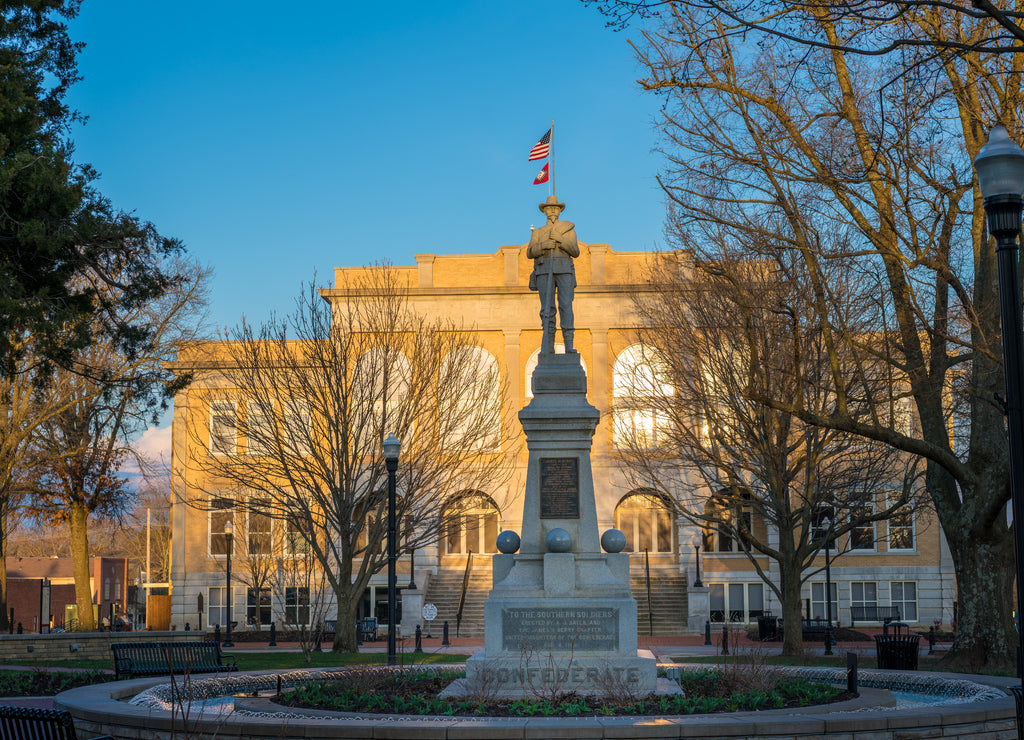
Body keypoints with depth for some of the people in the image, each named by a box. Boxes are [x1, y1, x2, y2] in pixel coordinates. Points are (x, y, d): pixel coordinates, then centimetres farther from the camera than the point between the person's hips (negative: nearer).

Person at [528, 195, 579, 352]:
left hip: (564, 270, -1)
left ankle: (569, 344, -17)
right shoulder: (537, 233, 18)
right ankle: (548, 346, -8)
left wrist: (561, 240, -13)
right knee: (547, 309, -7)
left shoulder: (569, 229, 15)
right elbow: (530, 253, 5)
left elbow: (575, 252, 4)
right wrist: (543, 245, -16)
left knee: (566, 306, -14)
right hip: (544, 271, 1)